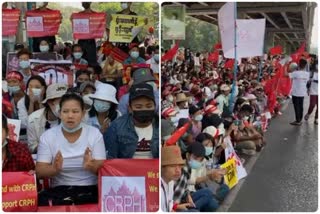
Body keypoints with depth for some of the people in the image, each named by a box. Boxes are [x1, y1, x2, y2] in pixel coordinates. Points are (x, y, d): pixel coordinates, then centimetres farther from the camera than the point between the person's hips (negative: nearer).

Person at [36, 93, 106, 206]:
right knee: (43, 200, -28)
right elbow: (39, 172, -3)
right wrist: (55, 168, -24)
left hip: (90, 189, 0)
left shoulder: (94, 133, 0)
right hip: (60, 189, 0)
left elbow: (103, 169, -4)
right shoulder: (48, 136, 2)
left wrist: (91, 166, -26)